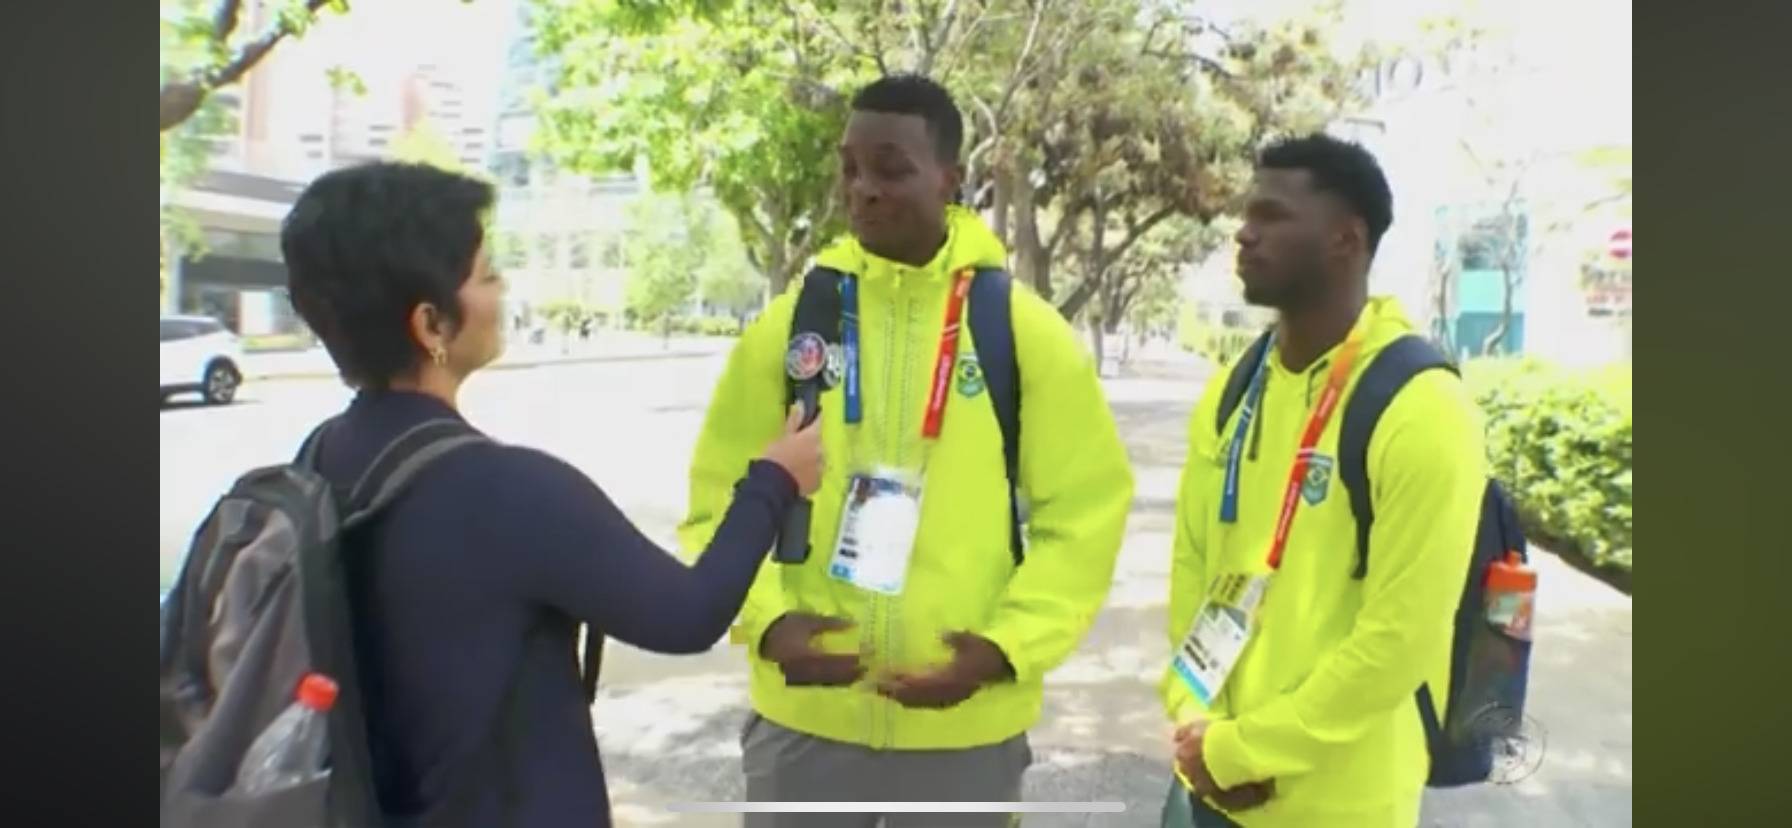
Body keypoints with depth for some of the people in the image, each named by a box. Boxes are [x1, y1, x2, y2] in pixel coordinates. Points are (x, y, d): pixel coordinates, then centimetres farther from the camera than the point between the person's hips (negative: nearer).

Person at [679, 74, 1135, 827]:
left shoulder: (1027, 333, -5)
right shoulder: (790, 324, -1)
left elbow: (1083, 511, -2)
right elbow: (720, 499, 3)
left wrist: (1007, 645, -13)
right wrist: (767, 619, -12)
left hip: (967, 726, -1)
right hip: (804, 716, 1)